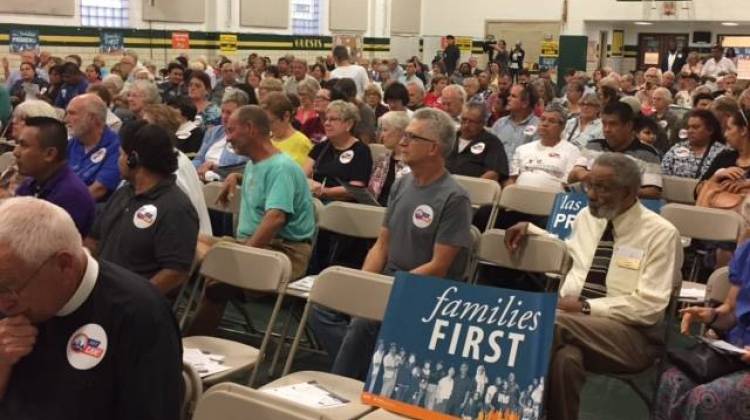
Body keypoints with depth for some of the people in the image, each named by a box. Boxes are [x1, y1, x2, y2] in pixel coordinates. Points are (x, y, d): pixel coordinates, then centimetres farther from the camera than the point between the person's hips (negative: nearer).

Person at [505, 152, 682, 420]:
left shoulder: (660, 233, -6)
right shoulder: (586, 218, 12)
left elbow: (649, 307, -13)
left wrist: (586, 307, -18)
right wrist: (530, 230, 19)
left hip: (629, 334, -4)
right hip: (569, 322, 4)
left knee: (551, 323, -32)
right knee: (564, 355, -34)